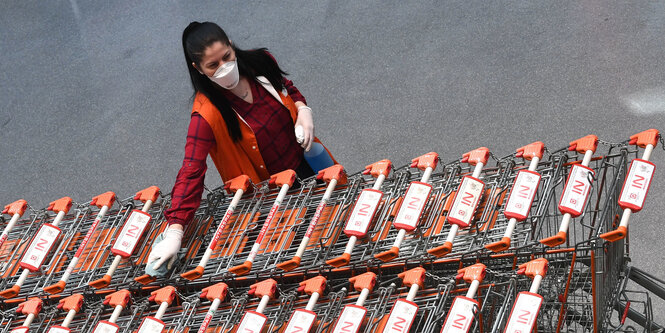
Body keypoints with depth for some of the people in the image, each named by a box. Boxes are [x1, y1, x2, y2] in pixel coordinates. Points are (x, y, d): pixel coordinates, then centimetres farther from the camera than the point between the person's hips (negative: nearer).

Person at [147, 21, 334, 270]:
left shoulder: (260, 62, -18)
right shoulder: (207, 114, -33)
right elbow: (191, 172, -36)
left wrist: (303, 111, -18)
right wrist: (174, 232, -45)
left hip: (305, 161, 5)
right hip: (269, 188, -5)